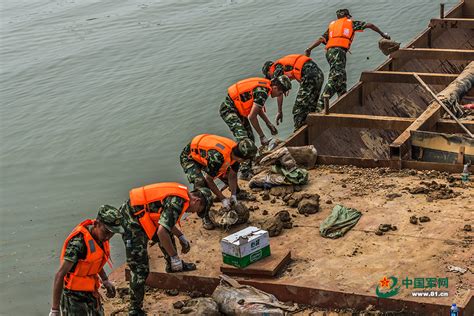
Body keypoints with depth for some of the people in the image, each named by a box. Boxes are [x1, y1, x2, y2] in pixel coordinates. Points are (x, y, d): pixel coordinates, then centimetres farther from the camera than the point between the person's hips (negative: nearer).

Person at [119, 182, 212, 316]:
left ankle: (172, 266, 47)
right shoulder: (177, 202, -20)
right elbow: (161, 232, -27)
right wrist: (174, 256, -17)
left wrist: (181, 237, 25)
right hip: (132, 223, -10)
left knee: (167, 235, 27)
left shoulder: (180, 193, 10)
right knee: (140, 269, -6)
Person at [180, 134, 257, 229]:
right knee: (200, 182, -29)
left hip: (205, 154, 8)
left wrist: (233, 195, -13)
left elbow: (232, 176, -4)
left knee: (227, 174, 6)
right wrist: (223, 199, -24)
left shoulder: (236, 152, -18)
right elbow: (209, 179, -30)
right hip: (189, 157, -8)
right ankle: (205, 218, -18)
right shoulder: (217, 157, -43)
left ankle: (238, 194, 36)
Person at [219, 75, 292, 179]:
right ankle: (244, 173, -20)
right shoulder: (262, 92, -26)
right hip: (228, 109, -10)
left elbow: (257, 108, 19)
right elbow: (252, 116, -26)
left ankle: (249, 168, 16)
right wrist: (262, 136, -18)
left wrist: (269, 124, 17)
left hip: (237, 110, 10)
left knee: (250, 139, 10)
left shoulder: (265, 86, 4)